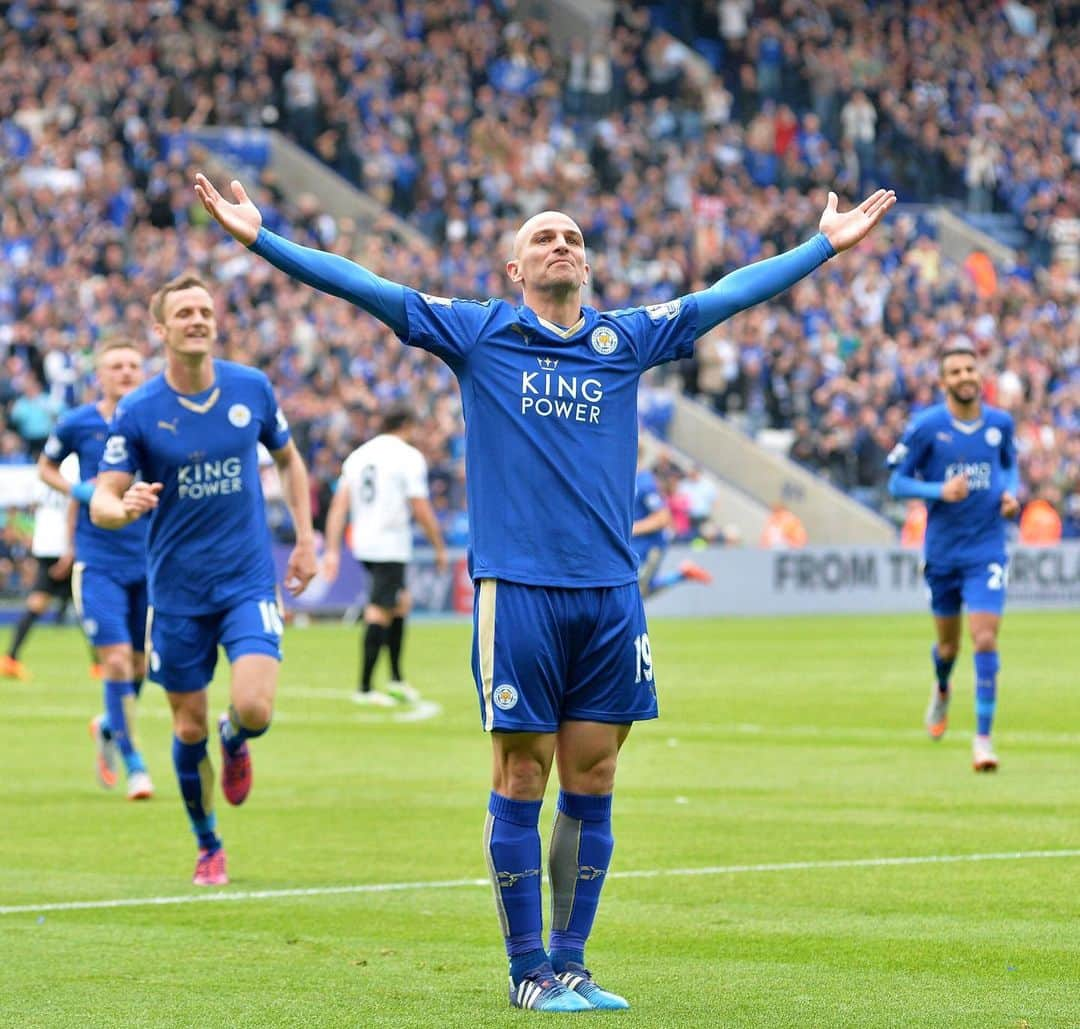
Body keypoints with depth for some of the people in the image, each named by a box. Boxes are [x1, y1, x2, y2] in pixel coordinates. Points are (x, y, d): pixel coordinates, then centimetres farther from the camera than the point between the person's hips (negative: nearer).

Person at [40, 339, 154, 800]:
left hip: (149, 561, 2)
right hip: (99, 562, -2)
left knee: (139, 665, 10)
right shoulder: (77, 424, -3)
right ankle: (134, 763, -4)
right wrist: (77, 490, -6)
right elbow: (46, 467, 13)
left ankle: (109, 727, 40)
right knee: (116, 659, -13)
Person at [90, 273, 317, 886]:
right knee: (190, 728, 5)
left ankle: (235, 742, 20)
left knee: (254, 708, -19)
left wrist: (306, 539, 9)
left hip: (249, 582, 0)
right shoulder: (138, 411, -8)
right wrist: (125, 507, -33)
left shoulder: (252, 389, -2)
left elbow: (288, 459, 15)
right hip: (177, 590, 0)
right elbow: (101, 502, -10)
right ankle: (209, 847, 27)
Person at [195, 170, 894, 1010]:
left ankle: (572, 963, 15)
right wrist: (260, 238, -6)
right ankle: (530, 971, 7)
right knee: (521, 782, 0)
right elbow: (360, 286, 1)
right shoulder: (478, 333, 4)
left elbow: (730, 293, 19)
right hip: (518, 588, -3)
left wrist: (827, 244, 22)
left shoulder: (626, 337, 12)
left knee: (592, 784, 5)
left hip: (610, 594, 3)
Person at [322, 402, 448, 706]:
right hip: (391, 546, -7)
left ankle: (396, 678, 20)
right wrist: (440, 547, -1)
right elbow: (421, 510, -12)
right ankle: (365, 687, -4)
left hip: (362, 543, 7)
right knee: (380, 613, -4)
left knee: (401, 602, 21)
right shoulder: (409, 456, -8)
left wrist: (332, 550, 5)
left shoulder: (358, 456, 11)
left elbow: (339, 505, 6)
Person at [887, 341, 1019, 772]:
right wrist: (940, 491, -21)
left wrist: (1011, 492, -1)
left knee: (985, 640, -14)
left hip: (987, 550, 0)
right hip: (942, 552, 0)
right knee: (948, 645, 14)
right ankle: (942, 690, 50)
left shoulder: (1000, 423, 0)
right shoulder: (927, 426, -8)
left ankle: (983, 738, -9)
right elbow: (896, 482, -5)